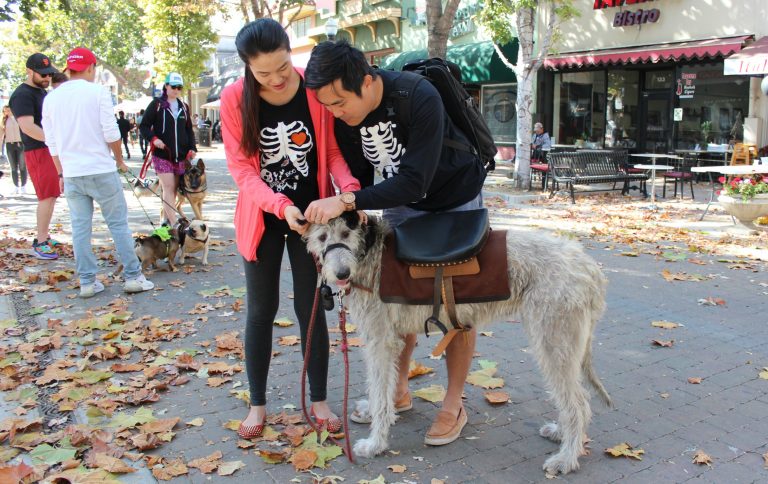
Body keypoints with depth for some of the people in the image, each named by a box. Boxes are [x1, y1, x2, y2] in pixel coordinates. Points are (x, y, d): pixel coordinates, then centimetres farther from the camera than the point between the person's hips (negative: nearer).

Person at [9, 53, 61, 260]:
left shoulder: (42, 92, 18)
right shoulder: (22, 95, -12)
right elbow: (27, 126, -24)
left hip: (51, 150, 9)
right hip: (38, 152, -9)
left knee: (50, 196, 13)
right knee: (47, 196, -13)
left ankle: (43, 237, 22)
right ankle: (40, 243, -8)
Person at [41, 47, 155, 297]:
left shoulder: (51, 98, 8)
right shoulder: (97, 92, -7)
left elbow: (52, 142, 11)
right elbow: (111, 133, -10)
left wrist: (62, 173, 19)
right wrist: (120, 160, 5)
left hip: (71, 174, 5)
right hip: (101, 171, -4)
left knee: (80, 229, 9)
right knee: (118, 224, 3)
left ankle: (87, 282, 13)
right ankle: (133, 276, 6)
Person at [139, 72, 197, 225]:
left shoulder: (184, 107, 14)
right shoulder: (156, 104, 0)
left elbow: (189, 130, 19)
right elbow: (144, 126, 0)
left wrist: (192, 148, 5)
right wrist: (153, 138, -17)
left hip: (180, 155, 5)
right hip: (162, 154, -4)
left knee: (173, 188, 7)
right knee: (168, 187, -10)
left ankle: (167, 219, 17)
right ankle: (173, 224, -14)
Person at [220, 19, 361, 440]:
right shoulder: (234, 98, -13)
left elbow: (332, 149, -6)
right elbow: (241, 168, -13)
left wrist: (349, 188, -25)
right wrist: (281, 206, -27)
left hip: (312, 214, 0)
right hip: (262, 218, 0)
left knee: (311, 308, 8)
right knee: (261, 311, 9)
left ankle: (319, 400, 23)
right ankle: (257, 404, 24)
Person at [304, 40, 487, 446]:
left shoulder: (420, 99, -36)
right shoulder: (344, 114, -16)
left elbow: (415, 182, -39)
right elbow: (357, 174, -3)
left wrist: (346, 201, -44)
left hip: (455, 200, -5)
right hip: (401, 200, 5)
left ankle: (454, 405, 13)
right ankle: (398, 391, 23)